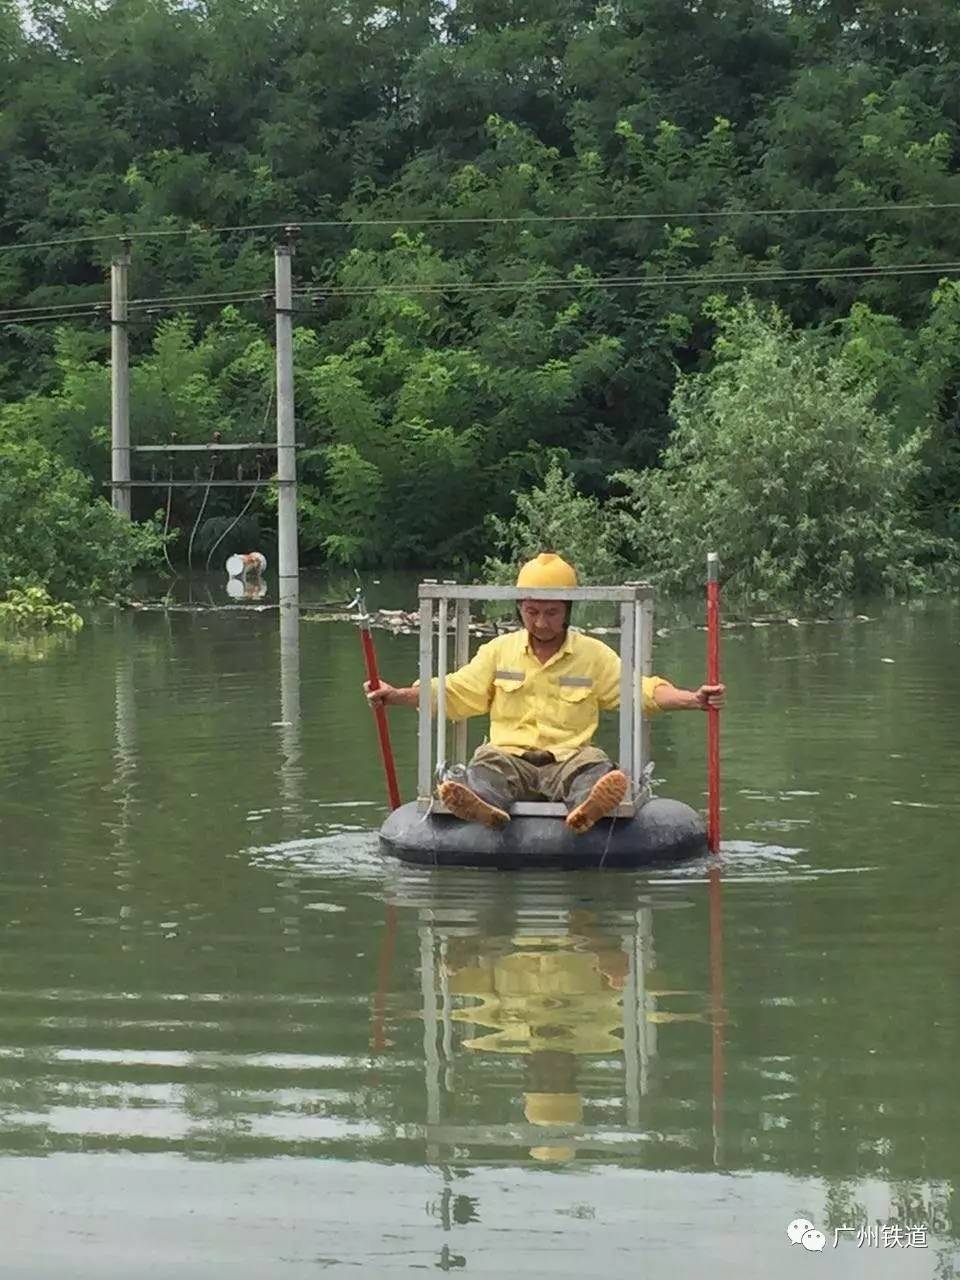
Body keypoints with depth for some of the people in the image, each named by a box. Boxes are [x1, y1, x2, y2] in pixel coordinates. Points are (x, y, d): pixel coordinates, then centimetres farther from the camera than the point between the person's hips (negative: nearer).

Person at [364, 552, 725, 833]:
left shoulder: (594, 655, 13)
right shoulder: (499, 651, 17)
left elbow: (641, 691, 7)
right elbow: (453, 692, 14)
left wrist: (693, 699, -10)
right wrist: (395, 696, 0)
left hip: (568, 760, -1)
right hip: (511, 759, 1)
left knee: (594, 764, -34)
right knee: (488, 761, -32)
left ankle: (585, 808, -68)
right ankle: (485, 804, -66)